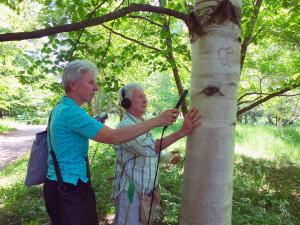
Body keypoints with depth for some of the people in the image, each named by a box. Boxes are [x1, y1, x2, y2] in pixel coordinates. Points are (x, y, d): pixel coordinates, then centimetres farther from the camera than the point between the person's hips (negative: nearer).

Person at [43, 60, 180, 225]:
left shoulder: (60, 108, 9)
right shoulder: (72, 112, -23)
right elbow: (114, 137, -31)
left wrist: (94, 125, 11)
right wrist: (157, 121, -29)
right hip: (71, 188, -10)